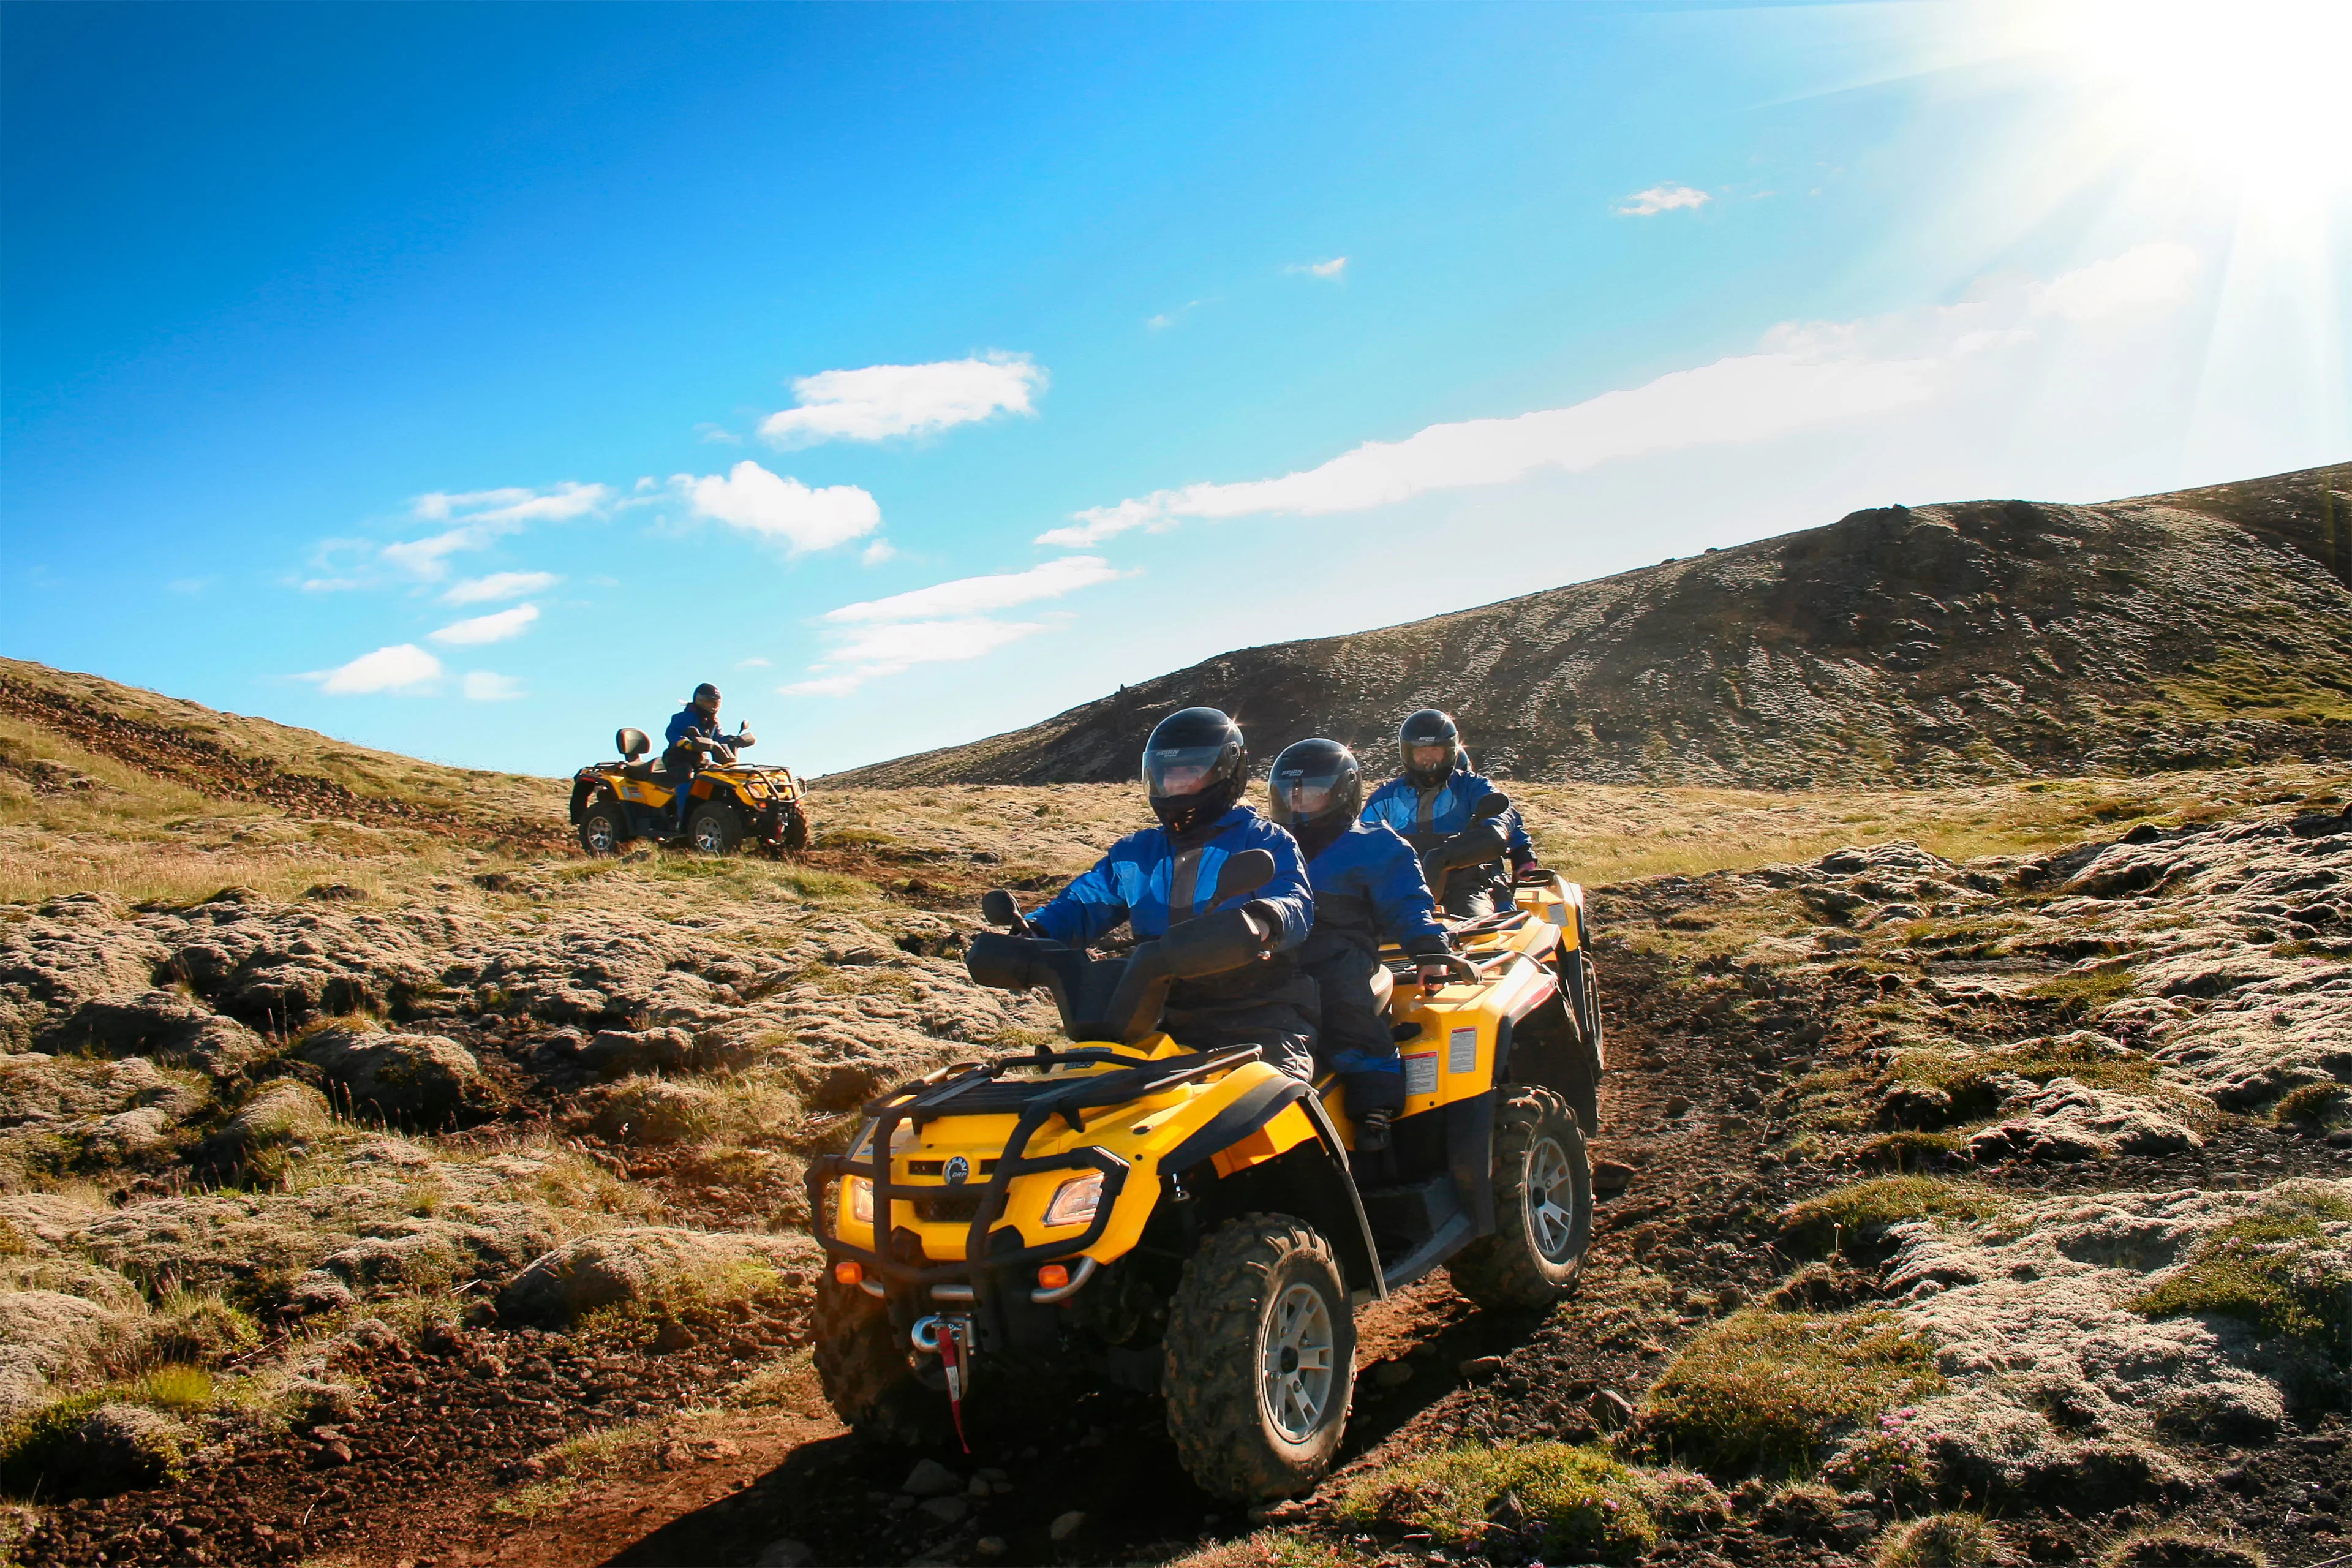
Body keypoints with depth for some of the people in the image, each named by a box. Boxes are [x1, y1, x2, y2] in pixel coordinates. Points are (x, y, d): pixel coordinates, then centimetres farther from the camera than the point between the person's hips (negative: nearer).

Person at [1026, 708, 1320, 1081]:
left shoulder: (1265, 841, 3)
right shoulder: (1136, 853, 20)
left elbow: (1296, 902, -14)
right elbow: (1084, 901, 12)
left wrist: (1261, 921, -39)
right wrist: (1034, 934, -11)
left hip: (1259, 1017, -5)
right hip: (1170, 1018, 5)